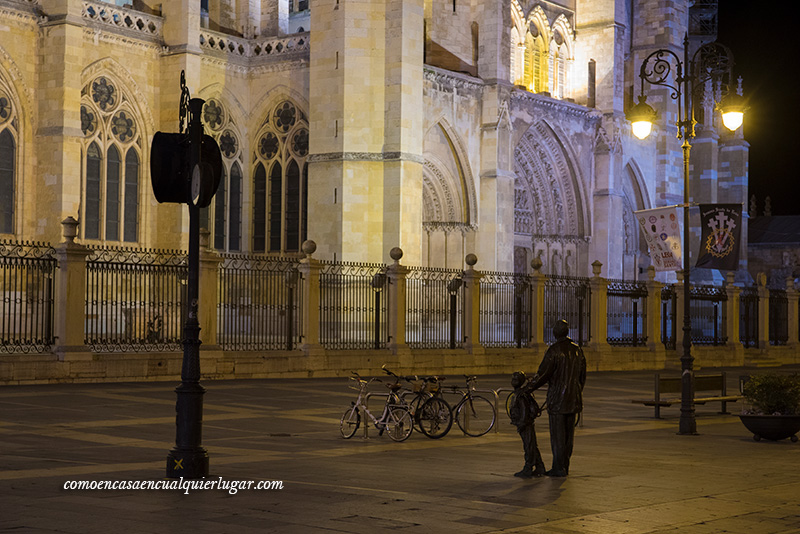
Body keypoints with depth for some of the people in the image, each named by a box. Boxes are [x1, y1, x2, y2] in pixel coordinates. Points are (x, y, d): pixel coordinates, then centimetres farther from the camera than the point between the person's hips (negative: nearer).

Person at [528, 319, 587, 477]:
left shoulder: (554, 350, -14)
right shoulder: (577, 350, 8)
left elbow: (543, 374, -15)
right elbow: (582, 376, 14)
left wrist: (530, 387, 1)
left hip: (557, 399, -6)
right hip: (573, 399, 6)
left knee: (558, 434, -2)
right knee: (569, 433, 11)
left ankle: (558, 468, -1)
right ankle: (565, 466, 16)